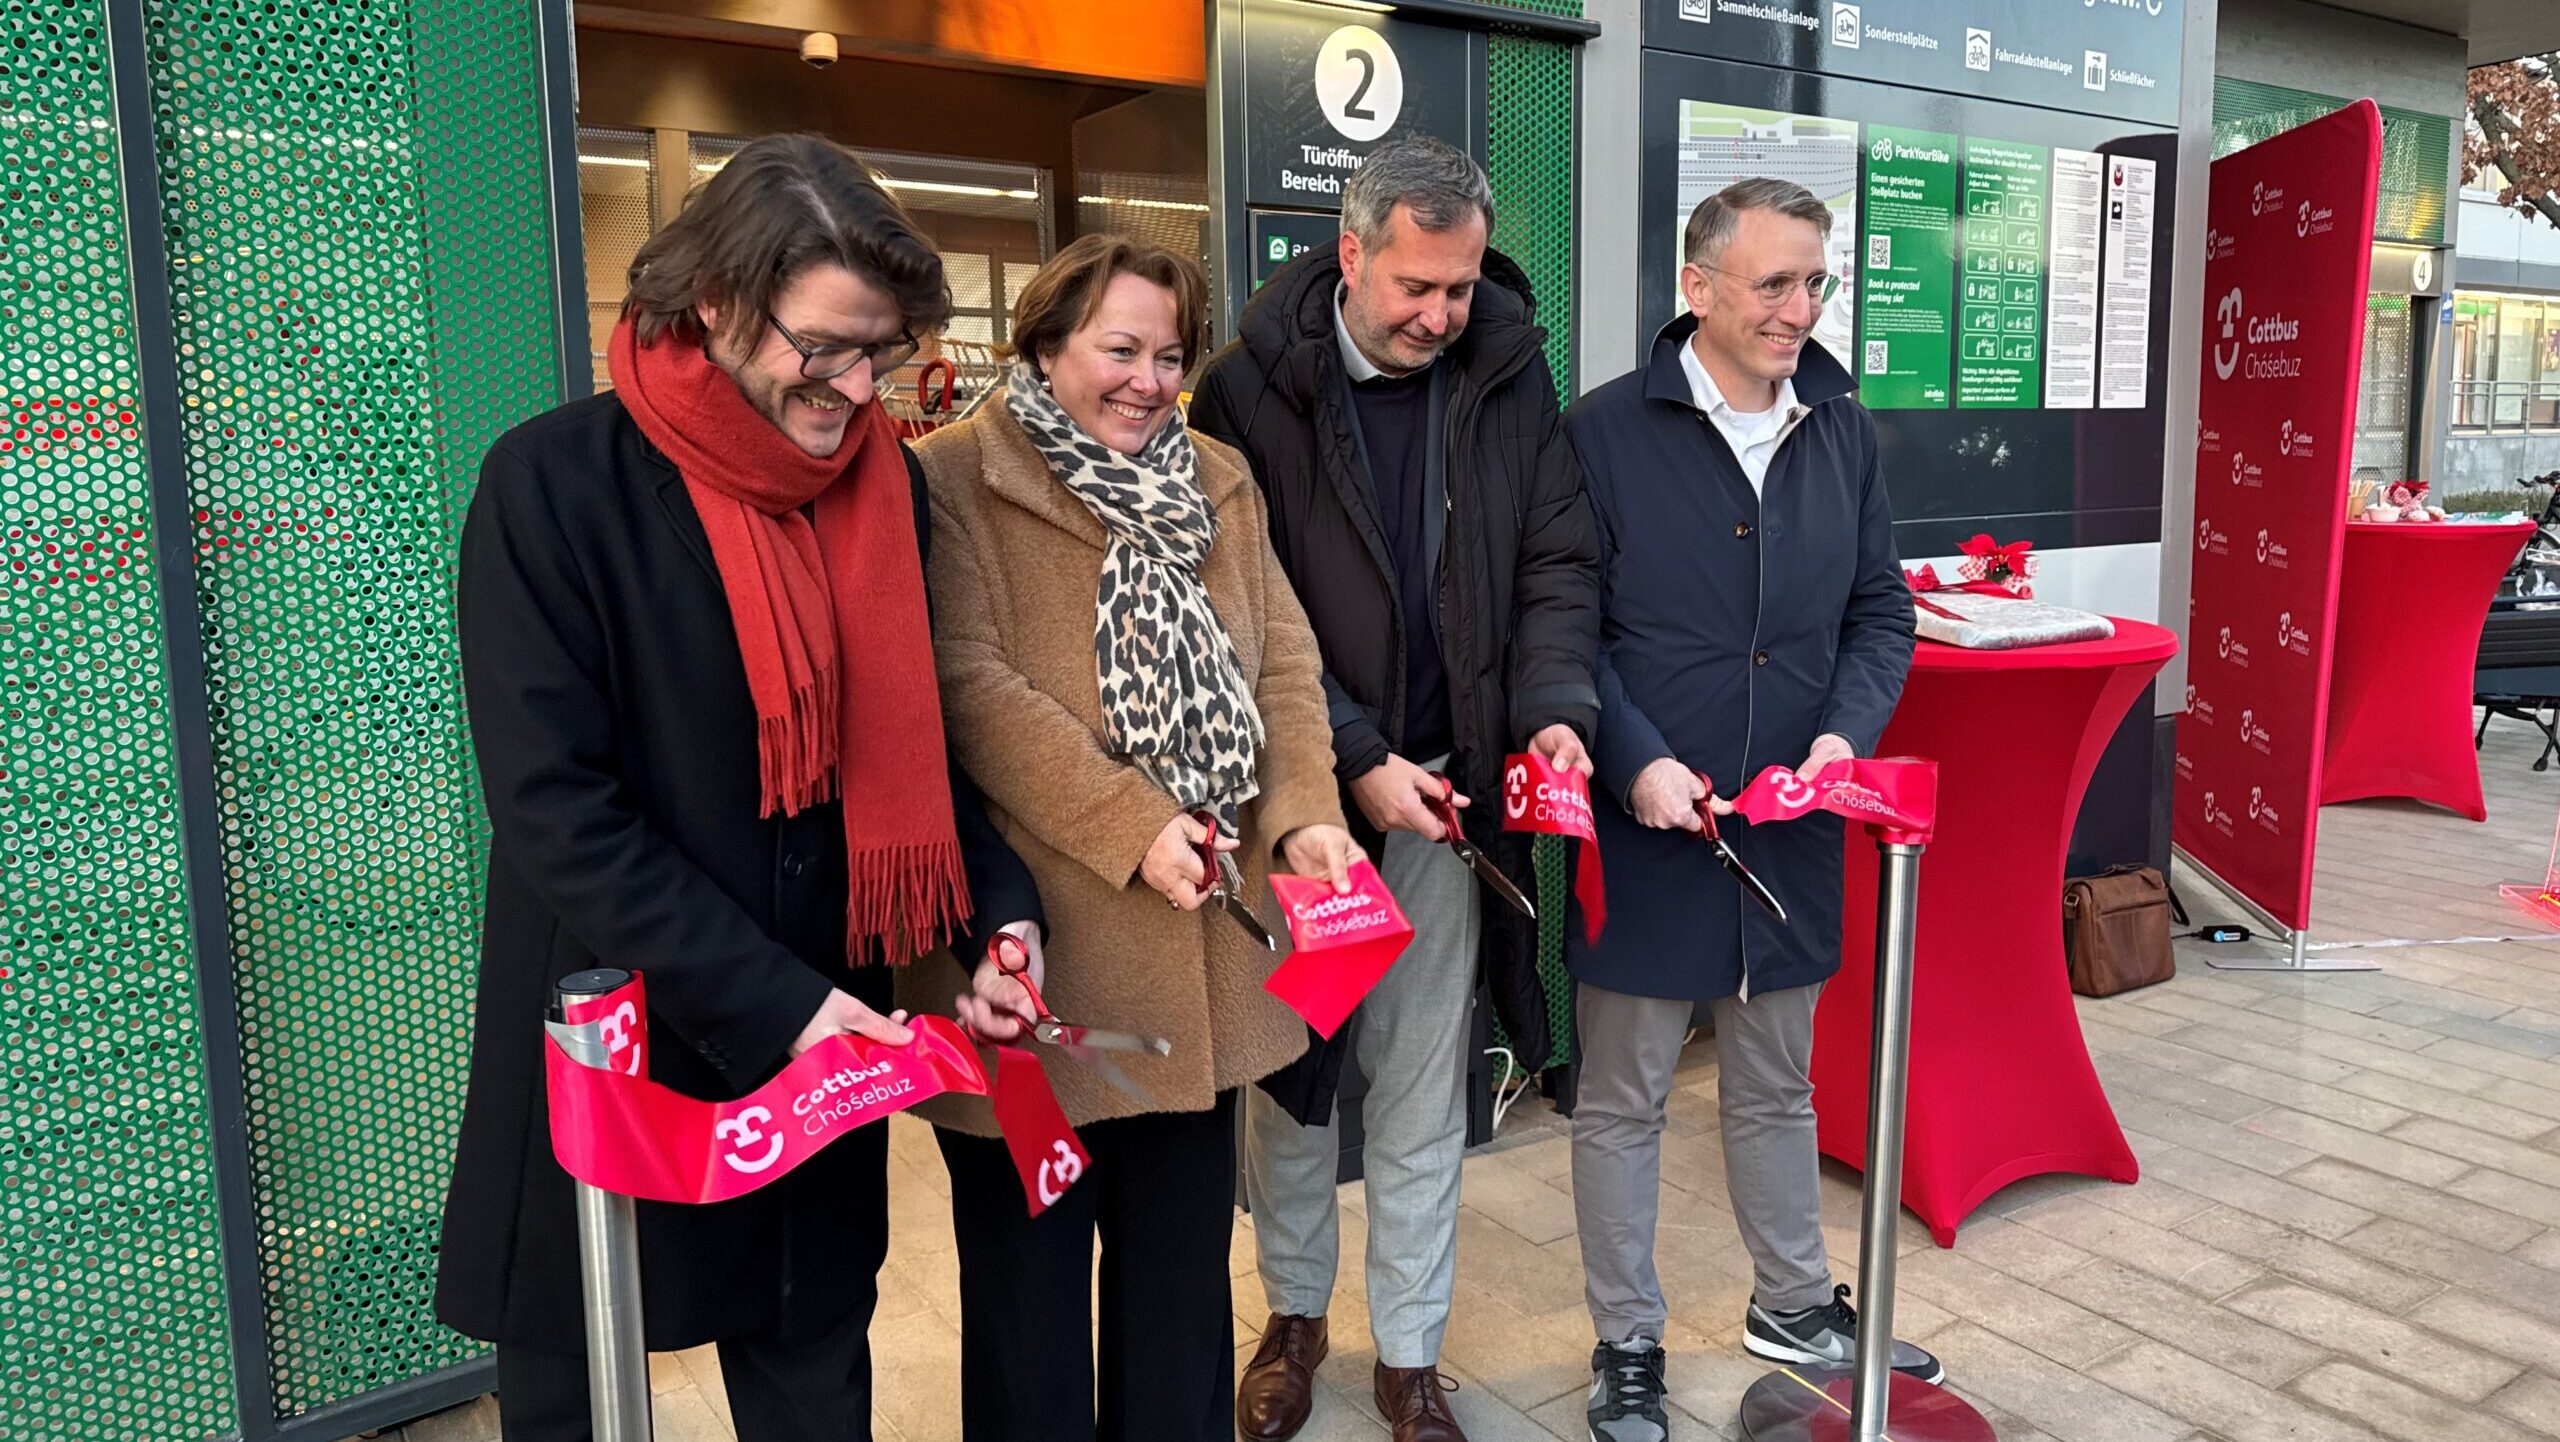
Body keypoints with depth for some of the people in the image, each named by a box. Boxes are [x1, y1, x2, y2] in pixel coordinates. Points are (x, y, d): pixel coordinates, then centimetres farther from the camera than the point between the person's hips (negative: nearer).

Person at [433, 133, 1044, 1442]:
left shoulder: (887, 484, 0)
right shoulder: (556, 485, -14)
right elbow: (555, 805, -17)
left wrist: (997, 911, -6)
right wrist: (769, 1000, -21)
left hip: (826, 1034, 4)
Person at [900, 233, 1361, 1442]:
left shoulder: (1219, 482, 12)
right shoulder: (956, 479, -7)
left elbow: (1281, 663, 6)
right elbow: (971, 684, -17)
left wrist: (1304, 812, -11)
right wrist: (1132, 828, -22)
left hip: (1200, 946, 5)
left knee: (1182, 1263, 20)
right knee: (1031, 1271, 14)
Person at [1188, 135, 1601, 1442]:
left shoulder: (1509, 376, 1)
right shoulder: (1252, 388, -8)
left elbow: (1557, 561, 3)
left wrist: (1554, 707, -13)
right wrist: (1354, 761, -16)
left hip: (1444, 791, 2)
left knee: (1423, 1090, 11)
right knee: (1287, 1065, 14)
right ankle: (1294, 1313, 37)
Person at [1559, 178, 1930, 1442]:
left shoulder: (1843, 430, 6)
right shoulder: (1606, 431, -9)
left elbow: (1881, 611, 10)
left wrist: (1846, 732, -7)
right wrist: (1637, 763, -20)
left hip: (1793, 829, 4)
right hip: (1643, 824, -4)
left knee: (1776, 1086, 21)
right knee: (1622, 1099, 10)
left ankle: (1792, 1302, 42)